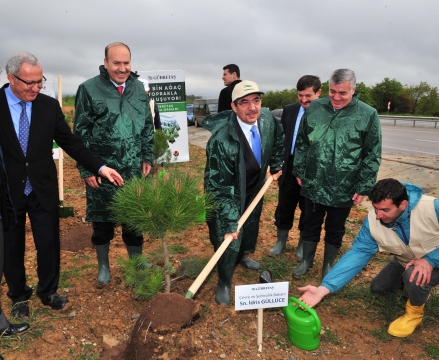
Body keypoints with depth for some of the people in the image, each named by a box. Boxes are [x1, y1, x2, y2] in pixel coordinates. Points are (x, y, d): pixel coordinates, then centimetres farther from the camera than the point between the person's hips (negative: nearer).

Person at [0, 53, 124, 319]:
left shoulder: (49, 106, -2)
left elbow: (70, 142, -1)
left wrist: (100, 167, -11)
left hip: (43, 190, 1)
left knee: (49, 244, 10)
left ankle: (48, 292, 34)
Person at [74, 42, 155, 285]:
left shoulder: (138, 88, 6)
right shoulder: (89, 89, -5)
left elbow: (148, 126, 12)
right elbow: (81, 132, -4)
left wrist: (148, 158, 6)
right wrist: (86, 169, -7)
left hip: (134, 169, 3)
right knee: (102, 220, 11)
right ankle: (103, 264, 32)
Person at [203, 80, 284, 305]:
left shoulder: (267, 120, -18)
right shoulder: (221, 138, -37)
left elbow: (278, 138, 8)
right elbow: (220, 185, -34)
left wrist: (275, 165, 8)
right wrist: (229, 221, -35)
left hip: (254, 186, 7)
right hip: (228, 191, -6)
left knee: (251, 223, 24)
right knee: (228, 237, -4)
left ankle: (243, 255, 54)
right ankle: (224, 282, 21)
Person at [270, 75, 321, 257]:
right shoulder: (289, 110, 2)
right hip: (289, 167, 4)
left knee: (308, 210, 14)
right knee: (284, 207, 15)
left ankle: (302, 244, 35)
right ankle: (281, 241, 34)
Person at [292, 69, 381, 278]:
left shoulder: (368, 115, -8)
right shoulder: (314, 108, -1)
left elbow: (372, 156, -5)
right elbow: (302, 143, 7)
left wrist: (363, 187, -7)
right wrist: (299, 171, 7)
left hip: (344, 189, -2)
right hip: (313, 184, 2)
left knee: (335, 230, 15)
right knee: (310, 225, 17)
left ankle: (328, 265, 36)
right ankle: (307, 261, 37)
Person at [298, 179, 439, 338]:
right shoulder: (373, 221, -26)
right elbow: (357, 254, -29)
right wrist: (323, 288, -38)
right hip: (407, 261, 5)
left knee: (415, 276, -33)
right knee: (378, 287, 9)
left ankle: (415, 312, -1)